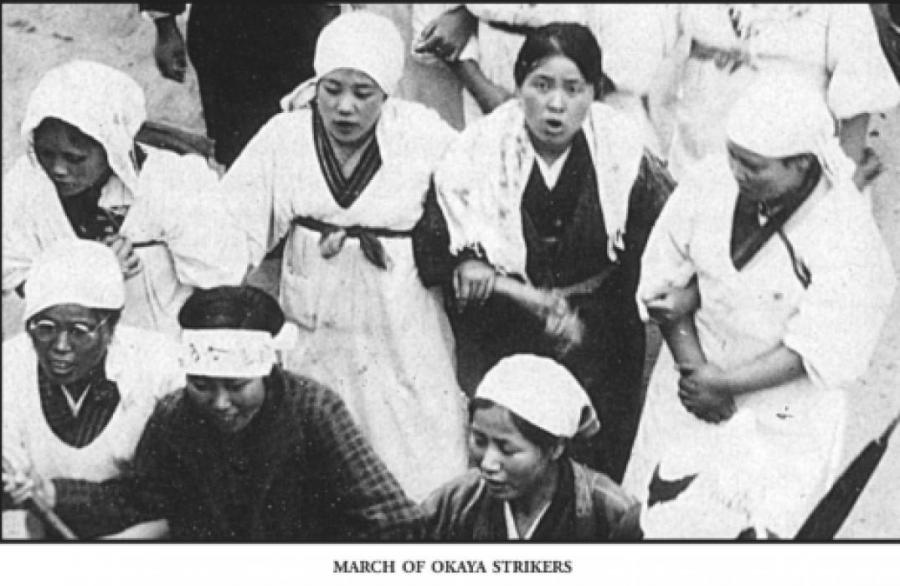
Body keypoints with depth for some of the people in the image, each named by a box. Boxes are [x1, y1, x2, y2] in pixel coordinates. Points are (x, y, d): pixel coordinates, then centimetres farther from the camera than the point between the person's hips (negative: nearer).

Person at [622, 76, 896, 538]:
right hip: (691, 381, 4)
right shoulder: (709, 181, -10)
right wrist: (692, 364, -14)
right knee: (651, 516, 8)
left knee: (742, 526, -6)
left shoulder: (848, 236, -21)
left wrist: (721, 384, -19)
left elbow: (814, 353, -19)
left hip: (778, 411, -3)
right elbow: (662, 279, -4)